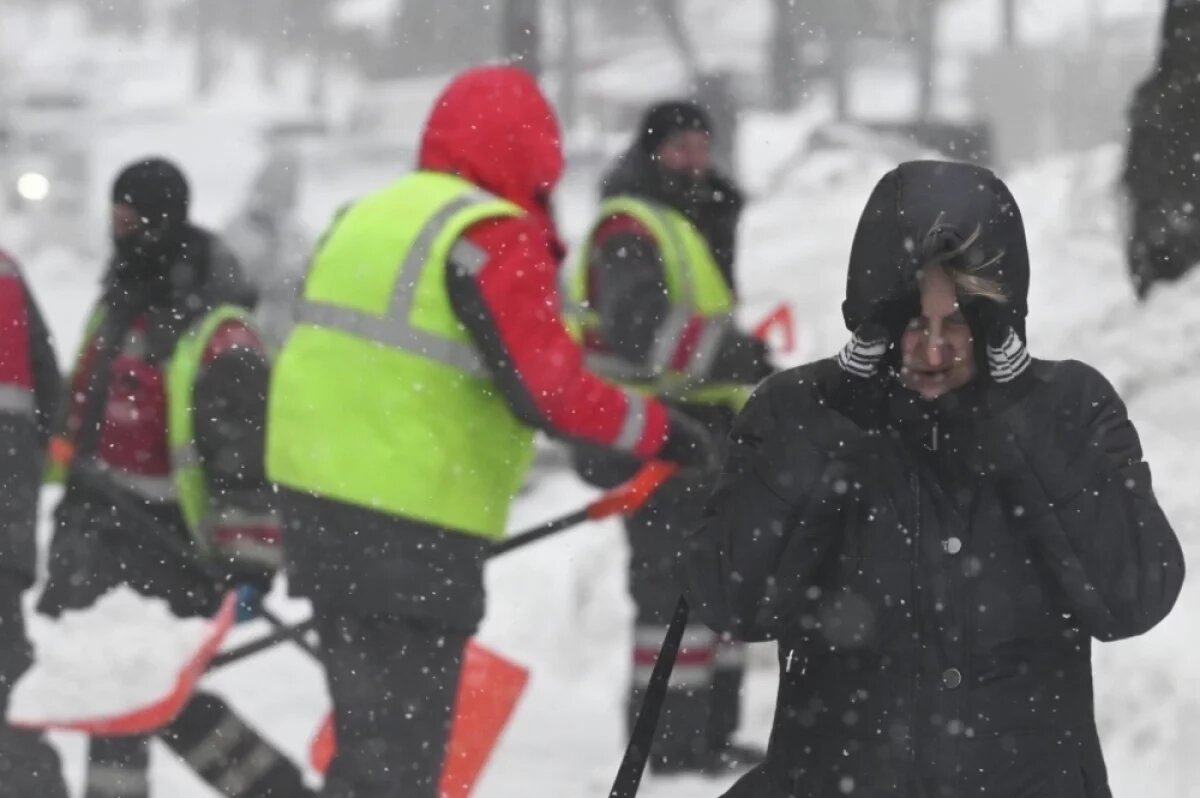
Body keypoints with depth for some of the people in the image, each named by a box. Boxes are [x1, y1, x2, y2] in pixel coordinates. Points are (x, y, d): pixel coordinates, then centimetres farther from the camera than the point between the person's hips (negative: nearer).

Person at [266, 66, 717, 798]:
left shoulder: (371, 215, 15)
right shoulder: (498, 239, -12)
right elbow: (546, 391, -21)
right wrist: (658, 431, -10)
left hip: (318, 496, 9)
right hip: (413, 526, -9)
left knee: (372, 726, 21)